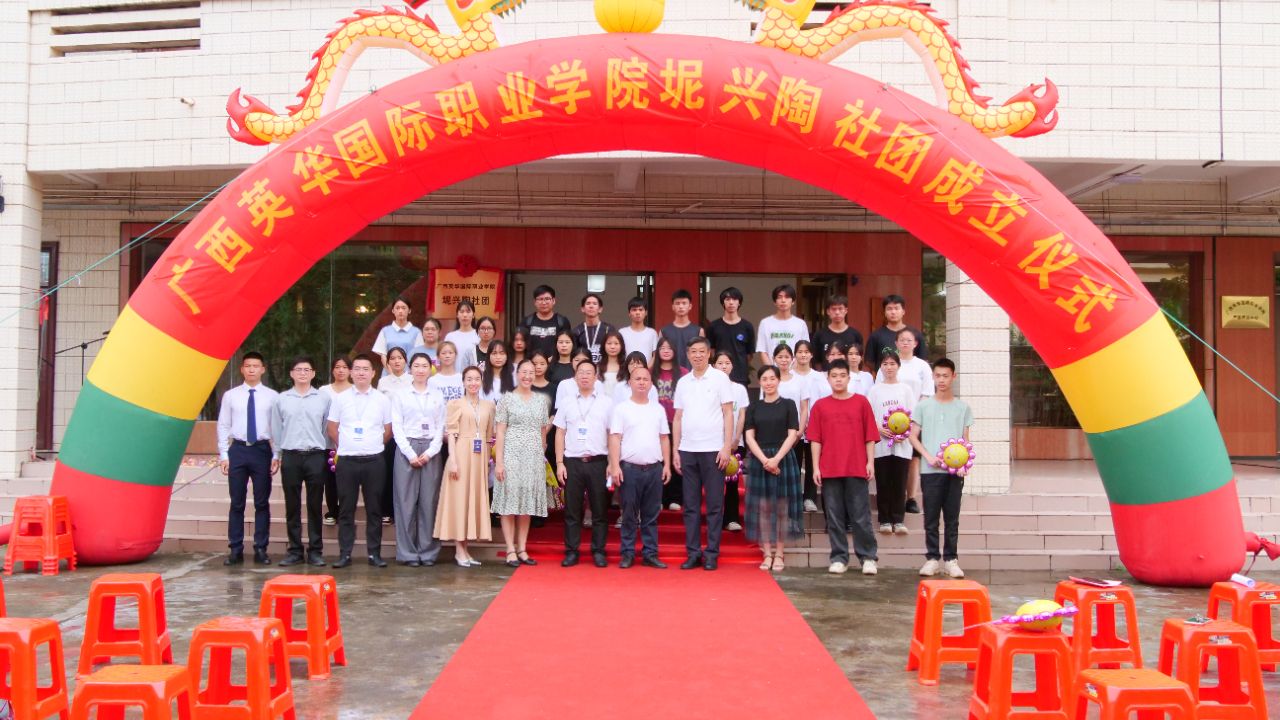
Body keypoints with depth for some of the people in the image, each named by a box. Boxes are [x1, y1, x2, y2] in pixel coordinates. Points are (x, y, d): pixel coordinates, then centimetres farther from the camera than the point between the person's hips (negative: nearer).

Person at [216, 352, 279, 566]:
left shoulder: (272, 396, 1)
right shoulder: (230, 395, 4)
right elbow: (223, 426, 6)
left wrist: (277, 455, -5)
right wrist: (224, 455, 0)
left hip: (262, 450, -1)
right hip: (238, 450, 1)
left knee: (262, 503, 5)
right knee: (237, 503, 6)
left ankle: (260, 549, 13)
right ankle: (236, 550, 13)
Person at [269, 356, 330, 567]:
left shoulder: (323, 399, 5)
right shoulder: (281, 399, 7)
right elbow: (276, 430, 11)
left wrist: (329, 455, 6)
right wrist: (276, 456, 8)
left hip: (316, 456, -1)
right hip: (291, 456, 1)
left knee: (315, 506, 3)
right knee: (292, 506, 6)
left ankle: (315, 550, 10)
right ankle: (294, 550, 13)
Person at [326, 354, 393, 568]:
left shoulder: (382, 400, 5)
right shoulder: (340, 398, 5)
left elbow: (388, 431, 10)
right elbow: (332, 430, 10)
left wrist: (374, 446, 6)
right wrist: (346, 446, 7)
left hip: (374, 460, 0)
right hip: (347, 460, 0)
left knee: (374, 509, 4)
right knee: (346, 509, 3)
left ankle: (375, 553, 9)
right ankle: (344, 554, 8)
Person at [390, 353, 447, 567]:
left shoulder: (437, 398, 12)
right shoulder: (400, 396, 6)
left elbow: (440, 428, 8)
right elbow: (396, 427, 0)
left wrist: (430, 452, -6)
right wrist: (411, 454, -9)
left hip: (431, 451, 2)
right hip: (406, 449, -2)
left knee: (429, 501, 0)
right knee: (407, 501, -3)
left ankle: (428, 551, 6)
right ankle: (408, 552, 2)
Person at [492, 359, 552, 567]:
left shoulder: (541, 401, 11)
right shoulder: (507, 399, 0)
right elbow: (500, 433, -3)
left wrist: (542, 455, 12)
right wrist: (498, 461, -10)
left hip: (534, 457, 4)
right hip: (511, 455, -4)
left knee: (527, 503, 6)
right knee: (509, 502, -4)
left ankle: (522, 549, 13)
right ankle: (511, 551, 0)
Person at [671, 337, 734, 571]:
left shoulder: (720, 378, 1)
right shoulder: (683, 382, 11)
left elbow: (728, 414, -1)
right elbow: (678, 418, 13)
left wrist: (727, 447, -9)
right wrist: (675, 451, 7)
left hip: (713, 450, -4)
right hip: (688, 450, 4)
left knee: (714, 505, 1)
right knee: (691, 505, 6)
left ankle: (712, 554, 7)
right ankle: (693, 553, 12)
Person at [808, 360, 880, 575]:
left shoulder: (861, 402, 5)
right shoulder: (820, 406, 7)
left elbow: (870, 436, 5)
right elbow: (815, 439, 6)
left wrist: (870, 462, -2)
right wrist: (816, 467, 0)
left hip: (857, 469, -1)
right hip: (829, 469, 1)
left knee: (861, 515, 1)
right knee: (834, 516, 4)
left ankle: (868, 557, 9)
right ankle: (839, 558, 12)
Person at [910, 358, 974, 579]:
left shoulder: (963, 407, 8)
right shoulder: (923, 406, 5)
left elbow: (965, 439, 9)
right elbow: (913, 436, 4)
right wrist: (929, 457, -11)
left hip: (954, 471, 1)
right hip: (930, 470, -1)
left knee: (952, 518, 5)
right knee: (931, 518, 2)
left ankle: (951, 559, 11)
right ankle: (932, 558, 9)